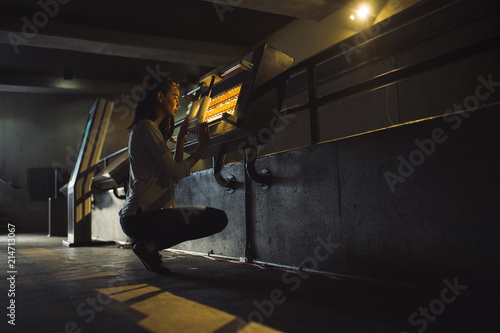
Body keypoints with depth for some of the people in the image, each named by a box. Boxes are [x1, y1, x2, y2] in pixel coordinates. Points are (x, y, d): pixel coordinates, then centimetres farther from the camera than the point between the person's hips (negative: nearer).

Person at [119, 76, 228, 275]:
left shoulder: (150, 128, 22)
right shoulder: (146, 127, -9)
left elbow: (174, 172, 20)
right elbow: (176, 172, -14)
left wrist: (181, 138, 19)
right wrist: (202, 147, -2)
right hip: (140, 217, -10)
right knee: (218, 218, -16)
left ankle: (149, 244, 11)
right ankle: (150, 245, -8)